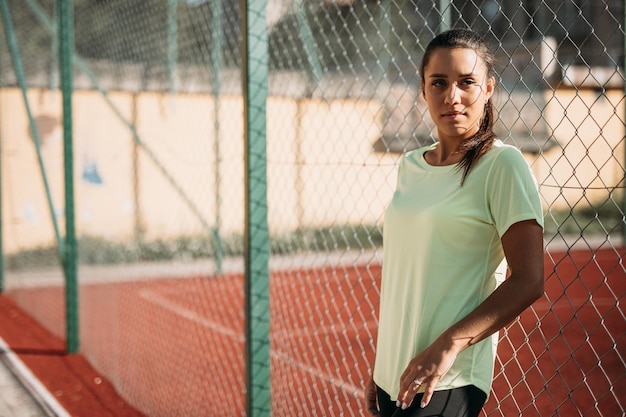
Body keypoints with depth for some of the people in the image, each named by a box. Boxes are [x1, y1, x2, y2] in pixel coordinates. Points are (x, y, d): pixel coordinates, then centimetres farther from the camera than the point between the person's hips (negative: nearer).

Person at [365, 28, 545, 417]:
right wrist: (380, 366, 13)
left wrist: (448, 345, -19)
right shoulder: (410, 165, 8)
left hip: (448, 383, -5)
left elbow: (528, 282, -13)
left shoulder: (503, 164, -9)